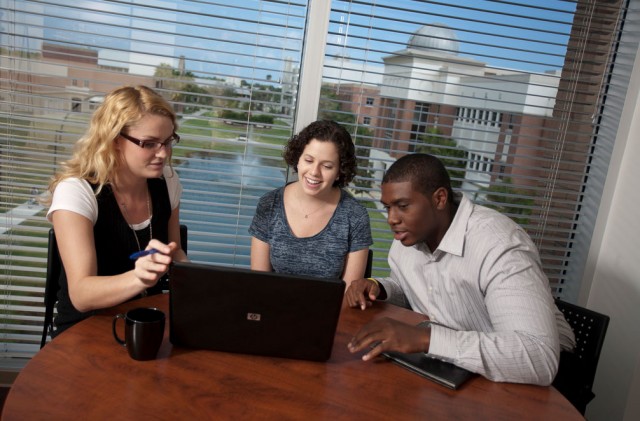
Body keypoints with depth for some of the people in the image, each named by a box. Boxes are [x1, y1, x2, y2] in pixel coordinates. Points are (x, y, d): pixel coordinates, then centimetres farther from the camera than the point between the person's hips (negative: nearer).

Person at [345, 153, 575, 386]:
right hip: (452, 364, 7)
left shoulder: (499, 245, -29)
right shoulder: (408, 236, -5)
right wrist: (378, 288, -8)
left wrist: (424, 338, -42)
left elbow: (539, 358, -38)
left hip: (516, 379, -6)